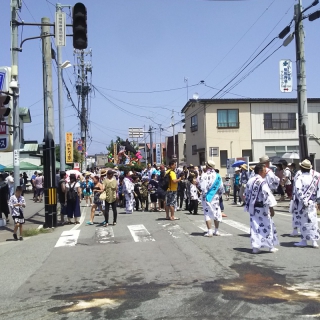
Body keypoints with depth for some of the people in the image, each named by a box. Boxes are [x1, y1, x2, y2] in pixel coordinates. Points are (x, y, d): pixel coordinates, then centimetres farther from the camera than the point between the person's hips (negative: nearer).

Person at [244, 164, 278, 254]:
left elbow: (246, 194, 14)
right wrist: (271, 208, -17)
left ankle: (255, 247, 9)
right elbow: (267, 195, -20)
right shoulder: (262, 181, -17)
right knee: (267, 226, 6)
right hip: (262, 208, -7)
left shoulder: (250, 181, 7)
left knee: (254, 226, 9)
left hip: (252, 208, 7)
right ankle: (271, 246, 14)